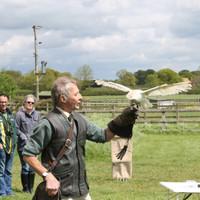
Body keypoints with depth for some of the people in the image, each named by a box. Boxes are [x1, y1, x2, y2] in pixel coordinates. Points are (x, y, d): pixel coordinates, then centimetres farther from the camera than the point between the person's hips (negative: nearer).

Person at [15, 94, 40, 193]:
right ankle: (25, 188, 7)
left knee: (33, 167, 8)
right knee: (25, 167, -5)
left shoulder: (36, 114, 9)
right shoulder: (20, 114, -5)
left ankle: (31, 188, 19)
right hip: (23, 144, -4)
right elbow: (16, 129, -5)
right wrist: (25, 138, -10)